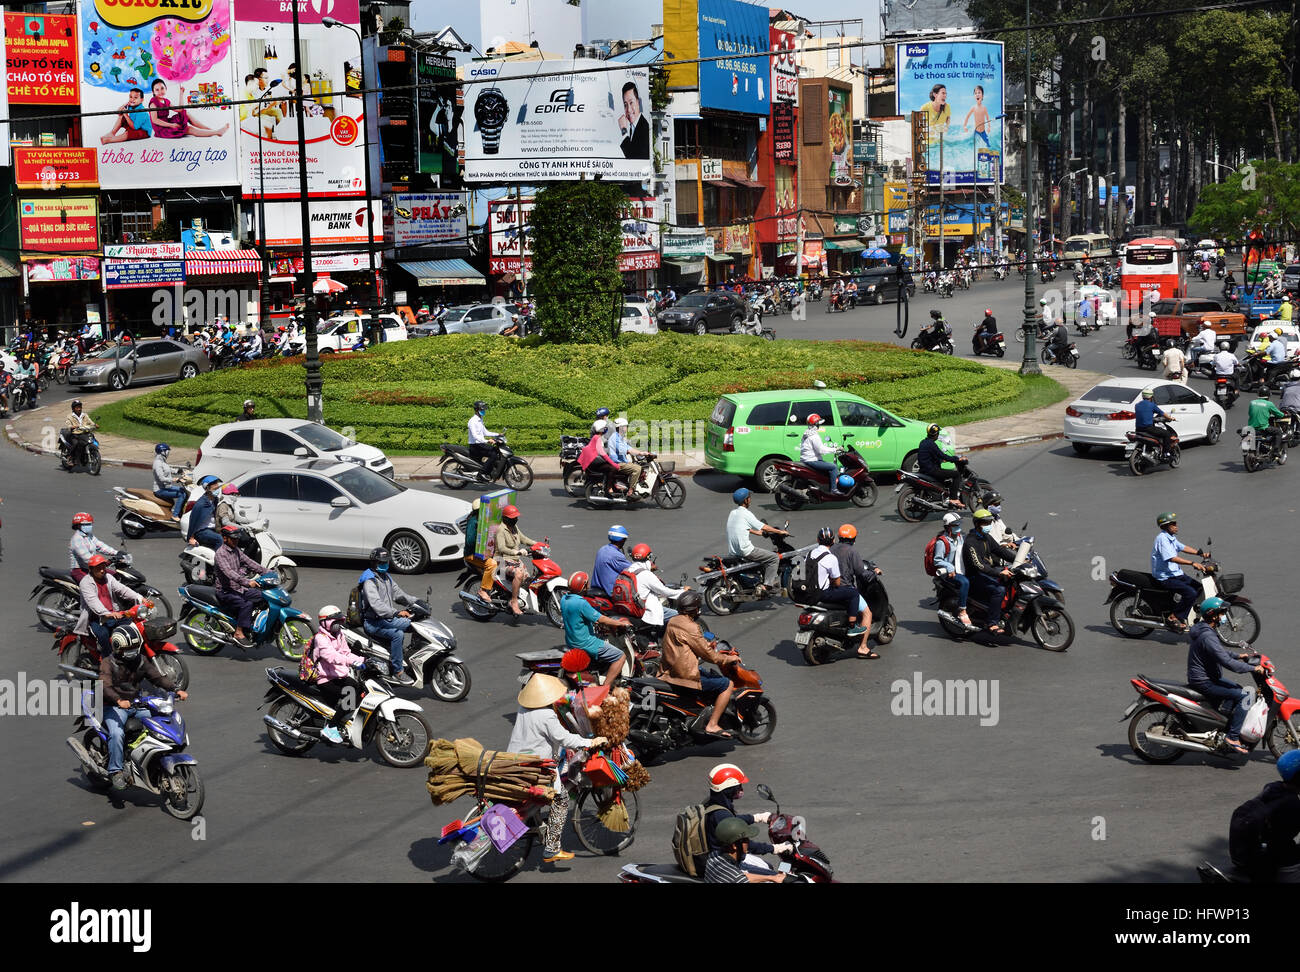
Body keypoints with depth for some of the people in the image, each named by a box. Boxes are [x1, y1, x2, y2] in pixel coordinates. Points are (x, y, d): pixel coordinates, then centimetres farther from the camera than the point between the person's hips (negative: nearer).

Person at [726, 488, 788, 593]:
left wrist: (757, 532, 36)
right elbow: (763, 527, -10)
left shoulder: (732, 513, 13)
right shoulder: (746, 514, -13)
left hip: (732, 552, 9)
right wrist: (779, 531, 2)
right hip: (745, 551, -9)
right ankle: (765, 586, -11)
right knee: (774, 557, -5)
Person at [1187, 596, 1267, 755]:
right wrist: (1253, 668, -21)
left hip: (1209, 677, 11)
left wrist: (1237, 656, 17)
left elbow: (1220, 651, 28)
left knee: (1238, 689, 26)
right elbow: (1227, 663, -29)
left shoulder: (1205, 630, 9)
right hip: (1203, 683, -11)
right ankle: (1232, 738, -19)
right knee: (1246, 696, -18)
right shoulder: (1207, 637, -25)